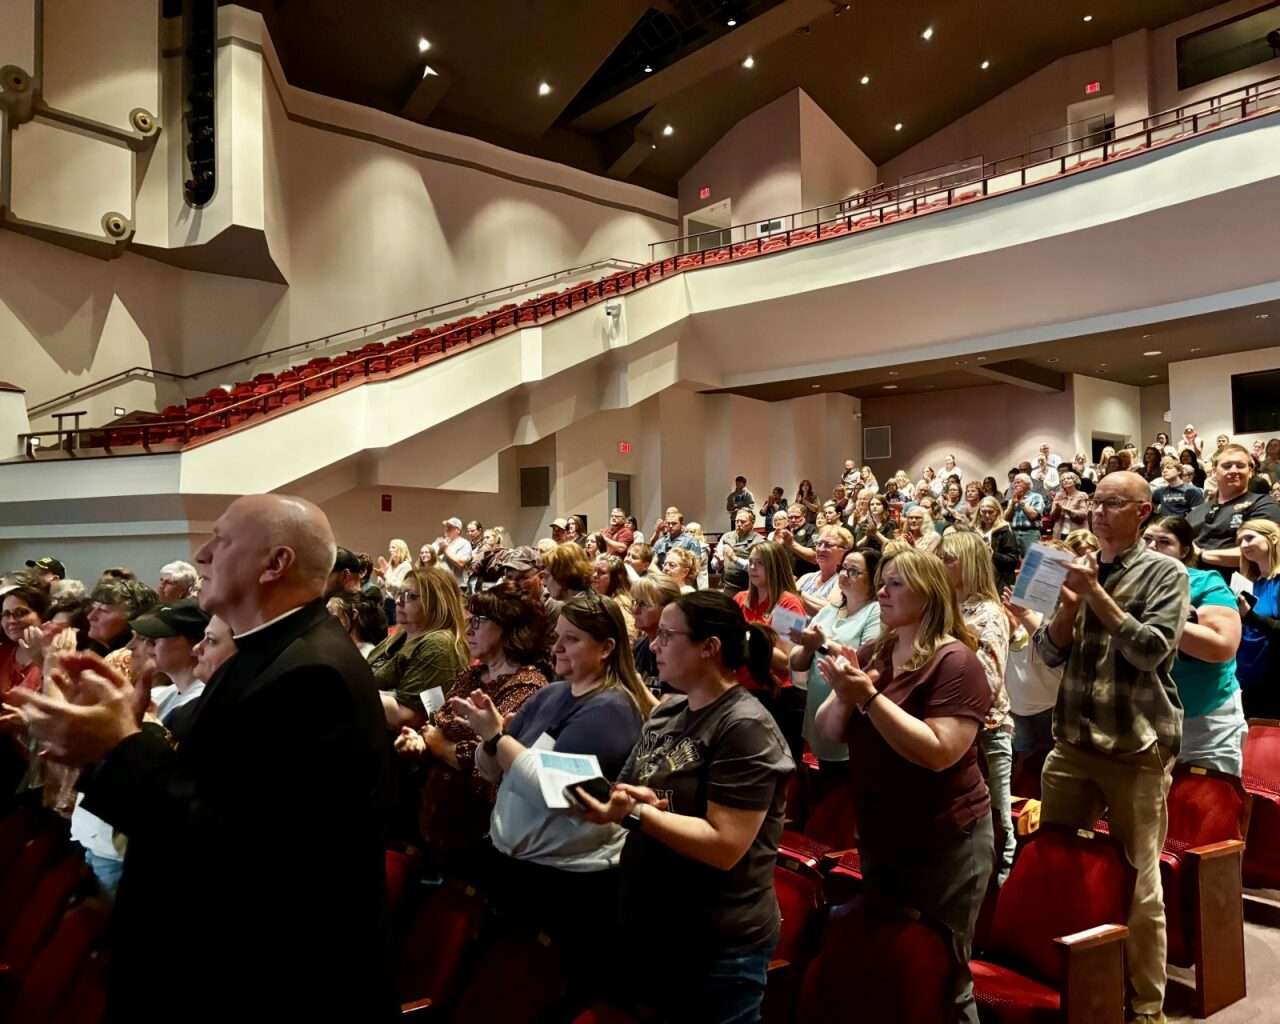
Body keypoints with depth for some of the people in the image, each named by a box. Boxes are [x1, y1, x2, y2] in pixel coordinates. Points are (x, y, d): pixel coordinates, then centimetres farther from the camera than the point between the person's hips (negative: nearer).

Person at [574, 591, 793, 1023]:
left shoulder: (745, 729, -19)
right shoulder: (666, 712, 6)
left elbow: (724, 847, -24)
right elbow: (634, 791, 11)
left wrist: (634, 813, -30)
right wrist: (611, 799, -12)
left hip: (717, 945, -7)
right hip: (647, 926, 7)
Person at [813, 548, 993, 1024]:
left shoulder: (955, 661, -16)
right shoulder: (871, 654, 3)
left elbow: (938, 752, -26)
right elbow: (827, 733, 2)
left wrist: (871, 697, -29)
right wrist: (845, 695, -18)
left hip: (943, 841, -6)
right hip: (876, 835, 7)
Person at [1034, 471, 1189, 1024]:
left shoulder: (1164, 572, -5)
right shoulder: (1080, 567, 9)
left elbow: (1152, 650, -17)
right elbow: (1050, 653, 4)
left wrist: (1096, 594, -19)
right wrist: (1069, 602, -12)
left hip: (1137, 749, -5)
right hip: (1072, 741, 5)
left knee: (1138, 879, 4)